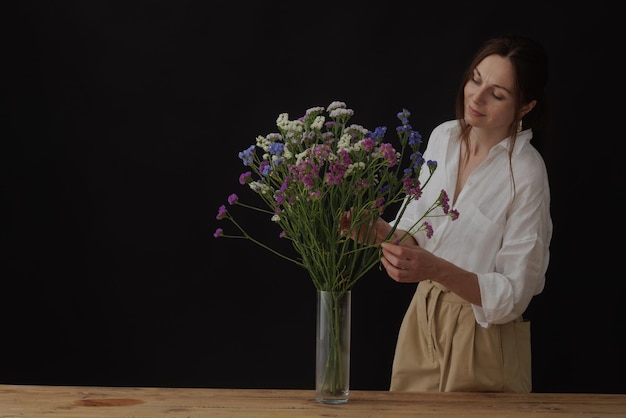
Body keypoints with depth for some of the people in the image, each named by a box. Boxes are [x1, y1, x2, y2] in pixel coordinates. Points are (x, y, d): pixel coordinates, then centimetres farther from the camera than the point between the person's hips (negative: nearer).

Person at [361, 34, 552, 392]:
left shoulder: (526, 173, -20)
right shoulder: (443, 137, -1)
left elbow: (512, 295, -19)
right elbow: (416, 231, 6)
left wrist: (437, 270, -32)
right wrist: (377, 230, -15)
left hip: (483, 336, -6)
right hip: (422, 320, 6)